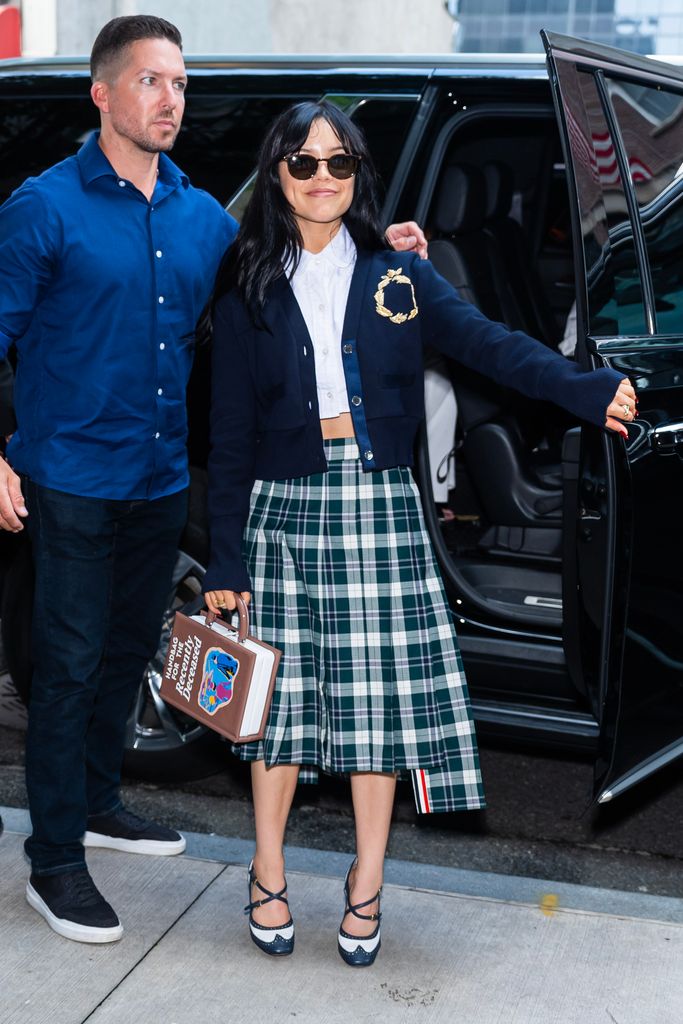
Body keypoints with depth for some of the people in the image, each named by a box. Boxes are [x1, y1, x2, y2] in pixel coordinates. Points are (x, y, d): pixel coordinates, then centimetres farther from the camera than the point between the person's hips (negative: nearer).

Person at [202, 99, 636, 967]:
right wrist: (225, 564, -1)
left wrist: (585, 390, -25)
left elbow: (486, 343, -8)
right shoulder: (249, 293, 4)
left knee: (381, 696, 4)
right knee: (283, 695, 5)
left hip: (380, 506, 1)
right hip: (285, 506, 0)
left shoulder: (396, 275, 5)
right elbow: (230, 437, 3)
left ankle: (365, 888, 19)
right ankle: (268, 878, 23)